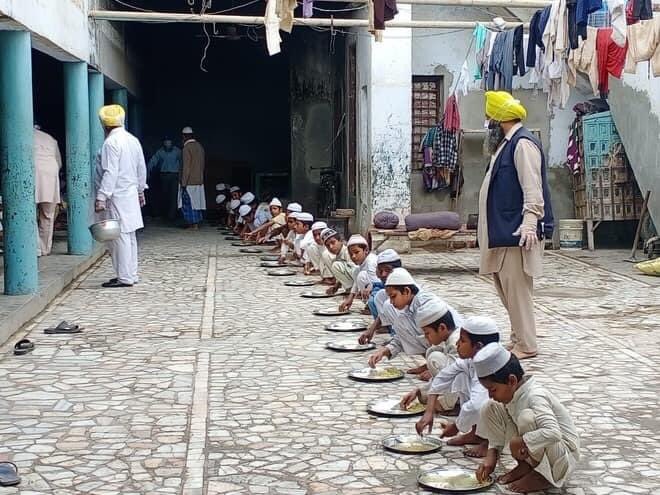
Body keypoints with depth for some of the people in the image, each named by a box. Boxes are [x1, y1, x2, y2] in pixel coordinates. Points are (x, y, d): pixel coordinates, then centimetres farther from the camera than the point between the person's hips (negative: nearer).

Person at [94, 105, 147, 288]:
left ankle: (125, 277, -3)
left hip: (117, 196, -9)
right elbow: (142, 168, 16)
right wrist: (140, 190, 26)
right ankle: (131, 274, 20)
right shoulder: (133, 140, 10)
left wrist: (101, 197, -21)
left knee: (120, 236, -5)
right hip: (132, 195, 9)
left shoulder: (111, 143, -15)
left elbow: (110, 173, -20)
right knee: (129, 235, 13)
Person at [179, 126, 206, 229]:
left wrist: (183, 183, -15)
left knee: (188, 203, 1)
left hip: (189, 182, -8)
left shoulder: (187, 148, -15)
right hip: (199, 181, 8)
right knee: (196, 202, 13)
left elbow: (186, 168, -18)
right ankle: (197, 222, 16)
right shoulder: (200, 146, 8)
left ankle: (193, 223, 0)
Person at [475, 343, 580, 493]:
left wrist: (519, 442, -36)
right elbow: (499, 430, 8)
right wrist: (491, 455, -5)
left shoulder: (534, 396, -28)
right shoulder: (512, 393, -5)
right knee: (490, 409, -2)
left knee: (527, 417, -36)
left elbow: (553, 433, -43)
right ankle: (525, 466, 3)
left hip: (564, 455, -8)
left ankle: (541, 476, -12)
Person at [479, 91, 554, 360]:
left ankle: (526, 345, 1)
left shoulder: (523, 144, -14)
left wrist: (529, 224, -32)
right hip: (502, 230, 11)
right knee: (505, 285, 15)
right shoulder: (507, 143, 18)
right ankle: (519, 337, 24)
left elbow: (532, 189, -23)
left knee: (517, 287, -6)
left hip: (516, 231, -11)